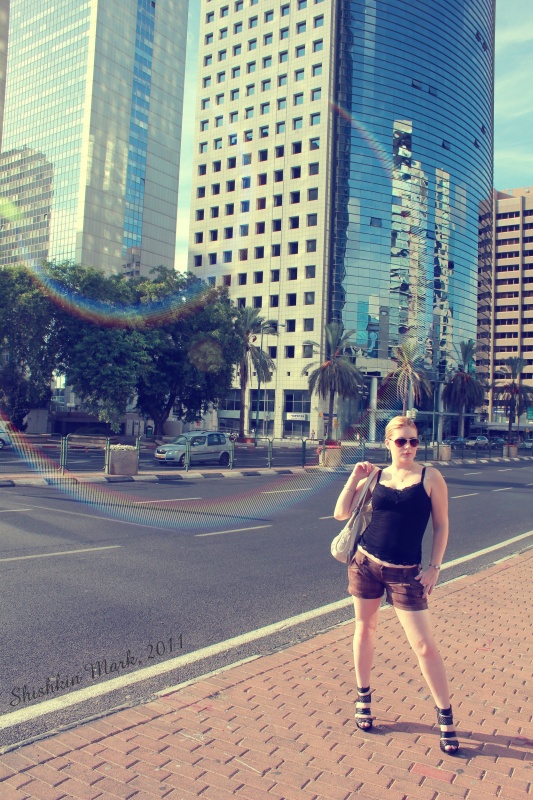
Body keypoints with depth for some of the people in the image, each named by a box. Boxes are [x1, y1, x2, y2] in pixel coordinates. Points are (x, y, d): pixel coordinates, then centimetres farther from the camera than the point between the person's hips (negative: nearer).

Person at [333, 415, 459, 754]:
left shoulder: (430, 476, -5)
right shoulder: (375, 476, 2)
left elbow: (441, 525, 1)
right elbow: (341, 514, 2)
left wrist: (434, 566, -5)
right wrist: (355, 477, -6)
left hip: (405, 573, -2)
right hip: (366, 564, 3)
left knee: (425, 644, -1)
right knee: (365, 629, 15)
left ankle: (445, 715, 19)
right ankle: (364, 697, 36)